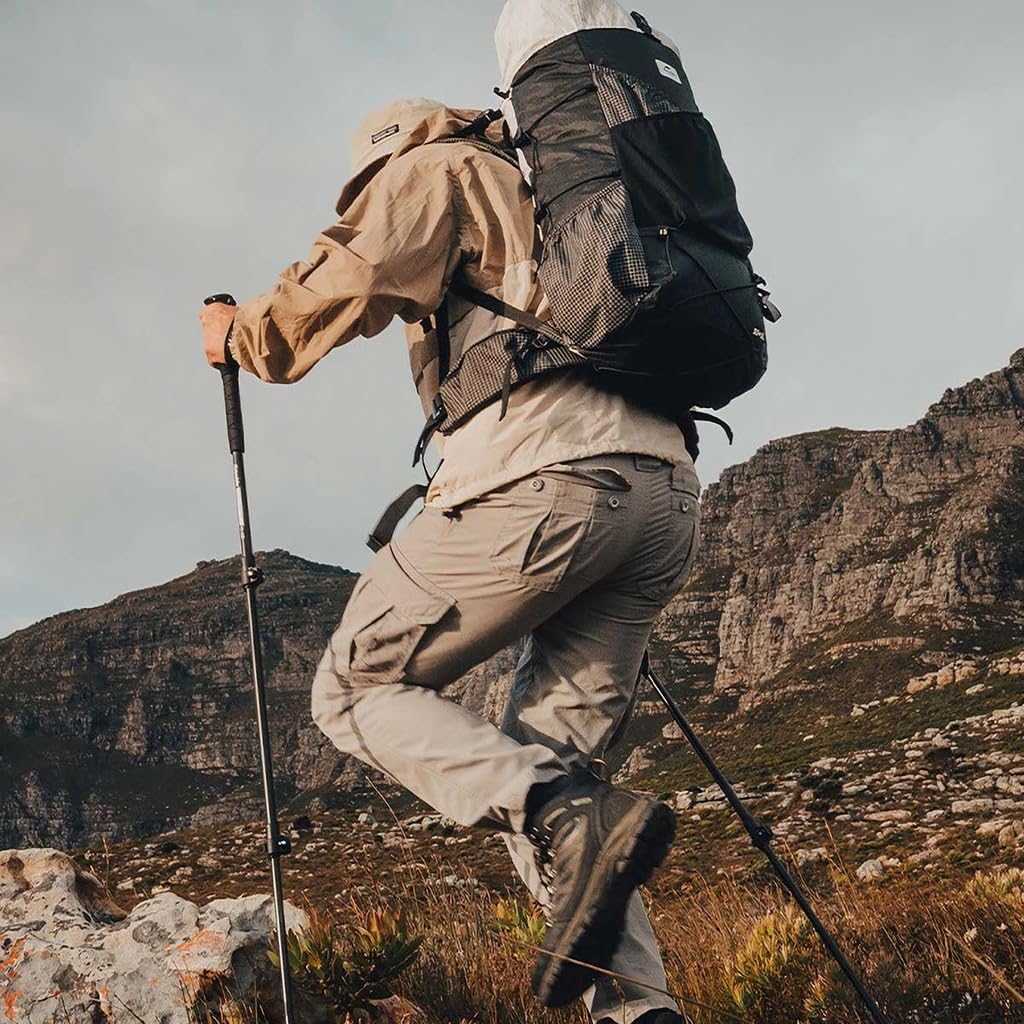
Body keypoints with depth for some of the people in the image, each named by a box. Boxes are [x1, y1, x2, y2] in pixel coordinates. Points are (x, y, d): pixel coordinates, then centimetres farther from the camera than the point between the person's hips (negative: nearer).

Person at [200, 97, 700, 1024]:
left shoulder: (433, 168, 15)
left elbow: (348, 279, -3)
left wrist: (242, 335, 14)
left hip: (544, 477, -8)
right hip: (667, 490, 8)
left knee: (356, 689, 4)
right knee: (539, 763, 10)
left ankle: (576, 821, -18)